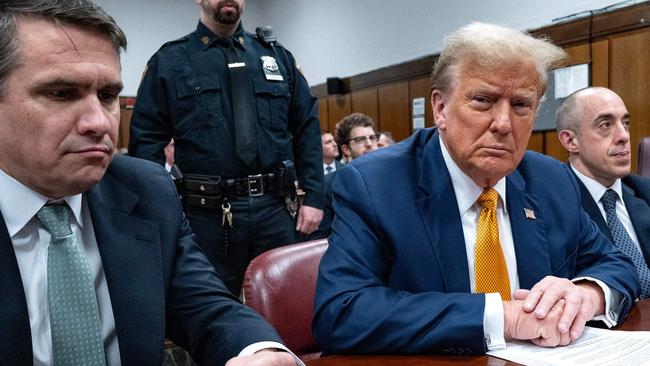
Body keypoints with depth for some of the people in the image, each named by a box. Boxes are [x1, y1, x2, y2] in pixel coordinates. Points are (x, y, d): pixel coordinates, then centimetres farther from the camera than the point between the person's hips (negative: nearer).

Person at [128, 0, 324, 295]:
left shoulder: (277, 56, 11)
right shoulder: (169, 61, 4)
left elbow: (307, 130, 9)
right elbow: (146, 143, 0)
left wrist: (313, 197, 1)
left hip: (277, 209, 2)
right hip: (207, 214, -2)